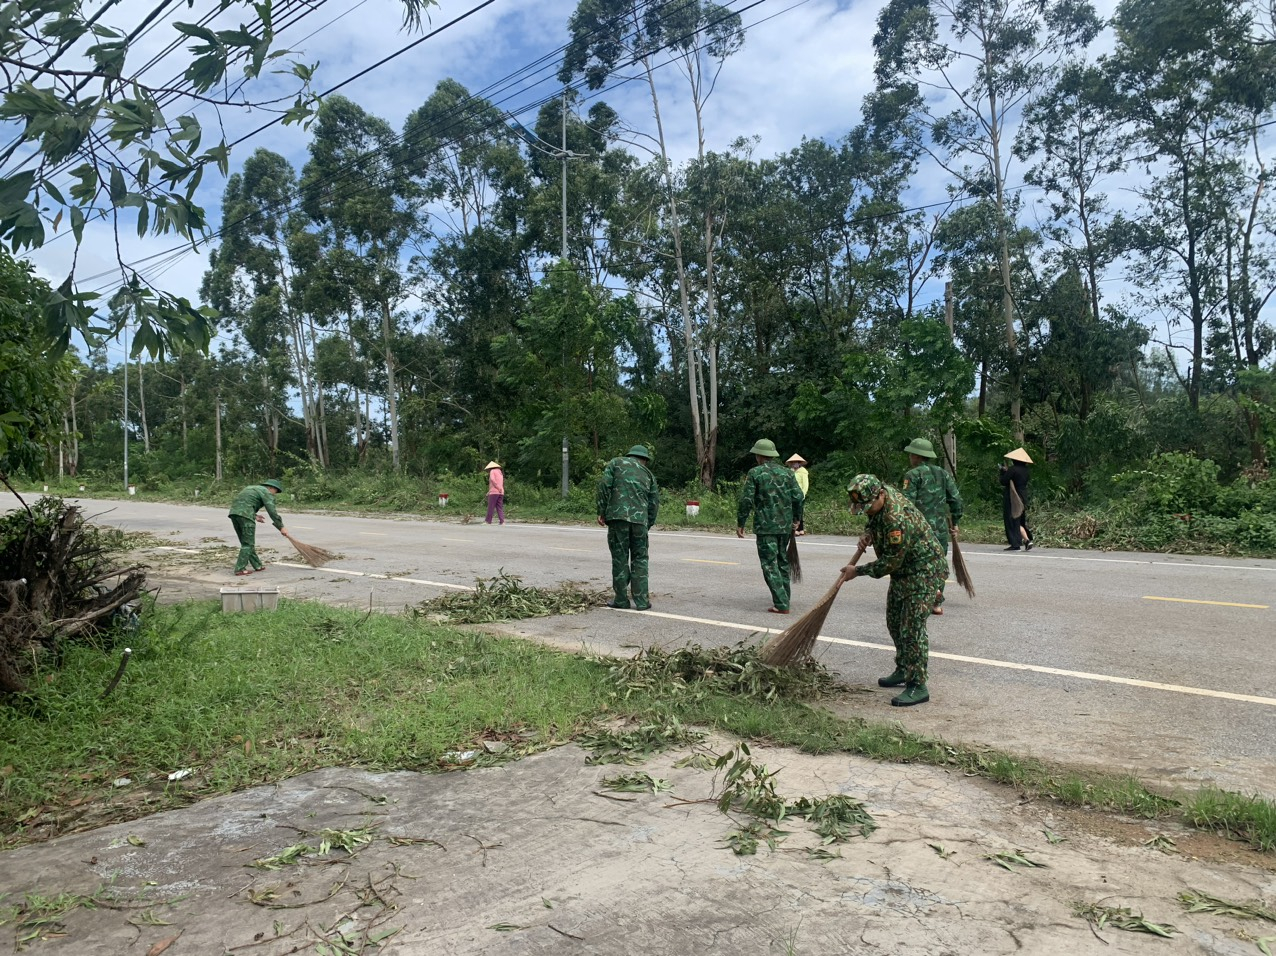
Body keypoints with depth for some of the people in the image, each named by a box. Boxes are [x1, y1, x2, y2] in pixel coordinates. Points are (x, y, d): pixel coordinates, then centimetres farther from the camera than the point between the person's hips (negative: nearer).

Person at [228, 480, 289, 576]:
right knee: (248, 543, -2)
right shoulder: (267, 493, 4)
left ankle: (257, 565, 20)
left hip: (234, 511, 9)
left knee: (246, 542, 14)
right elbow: (272, 512, -6)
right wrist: (281, 527, -5)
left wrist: (254, 515, 24)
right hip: (245, 515, -9)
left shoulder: (252, 488, 29)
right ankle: (240, 569, -6)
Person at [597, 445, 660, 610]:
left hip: (617, 516, -2)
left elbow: (604, 485, 0)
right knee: (640, 559, 10)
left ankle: (621, 600, 9)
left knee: (620, 558, 5)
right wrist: (648, 524, 21)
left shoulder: (616, 463, 14)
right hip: (640, 519, 2)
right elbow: (654, 502, 14)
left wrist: (601, 512, 2)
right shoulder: (648, 474, 21)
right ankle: (642, 601, 8)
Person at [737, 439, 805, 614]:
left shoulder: (755, 473, -6)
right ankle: (784, 600, 25)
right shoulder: (787, 472, 7)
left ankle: (781, 605, -9)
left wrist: (740, 523, -1)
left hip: (765, 526, -5)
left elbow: (746, 500, -10)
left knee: (770, 564, -3)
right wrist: (796, 519, 18)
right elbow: (798, 497, 6)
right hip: (785, 525, 5)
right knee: (782, 562, 19)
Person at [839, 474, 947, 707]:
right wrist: (869, 533, -3)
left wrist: (858, 571, -16)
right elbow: (876, 521, 19)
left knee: (912, 627, -12)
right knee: (894, 621, 18)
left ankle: (918, 686, -7)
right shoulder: (879, 499, -4)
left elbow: (891, 562, -26)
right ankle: (903, 670, 33)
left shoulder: (897, 519, -33)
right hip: (903, 571, 10)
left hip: (923, 572, -10)